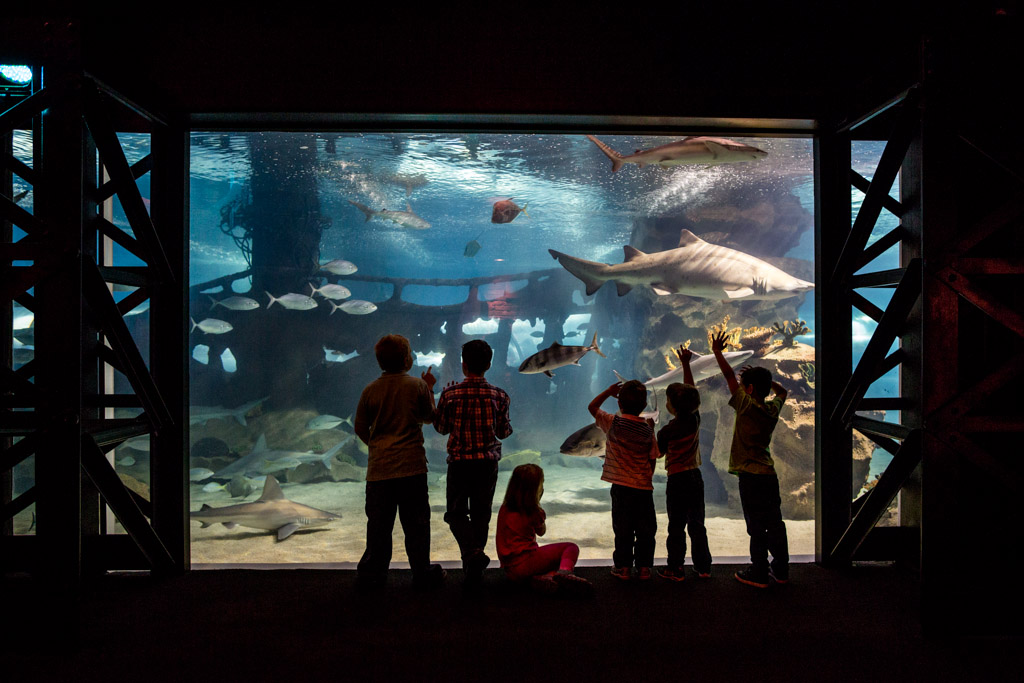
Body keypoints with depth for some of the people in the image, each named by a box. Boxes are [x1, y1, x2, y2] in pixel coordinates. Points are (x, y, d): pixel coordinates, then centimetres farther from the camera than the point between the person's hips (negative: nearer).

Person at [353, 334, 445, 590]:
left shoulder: (370, 390, 0)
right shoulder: (417, 385, -5)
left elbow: (360, 428, 8)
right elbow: (429, 417, 9)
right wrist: (429, 389, 22)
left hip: (379, 467, 2)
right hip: (411, 465, -2)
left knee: (378, 522, 11)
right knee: (416, 523, 7)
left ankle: (373, 572, 20)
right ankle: (422, 573, 15)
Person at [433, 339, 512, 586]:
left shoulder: (450, 394, -9)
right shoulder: (498, 395, -4)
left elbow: (441, 427, 5)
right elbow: (503, 432, 4)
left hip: (459, 462, -2)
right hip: (488, 463, 2)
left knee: (456, 513, 11)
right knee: (481, 514, 14)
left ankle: (473, 553, -13)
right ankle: (475, 566, 18)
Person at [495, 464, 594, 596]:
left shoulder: (504, 508, 7)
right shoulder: (534, 512, -8)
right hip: (525, 562, -6)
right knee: (571, 548, 5)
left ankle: (541, 577, -7)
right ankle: (564, 572, -26)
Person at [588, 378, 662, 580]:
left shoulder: (613, 423, -6)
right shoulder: (647, 429, -1)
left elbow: (592, 407, 9)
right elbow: (652, 459, 4)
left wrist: (609, 391, 15)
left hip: (621, 486, -1)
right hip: (644, 487, 1)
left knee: (623, 529, 7)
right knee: (645, 530, 11)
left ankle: (624, 567, 13)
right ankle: (644, 567, 17)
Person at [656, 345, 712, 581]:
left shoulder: (668, 430, -17)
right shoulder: (695, 419, -2)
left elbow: (658, 452, -3)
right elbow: (690, 391, 12)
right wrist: (686, 364, 18)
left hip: (677, 480, -6)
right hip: (696, 477, 6)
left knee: (676, 527, 2)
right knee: (697, 524, 14)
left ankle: (675, 569, 8)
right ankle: (703, 567, 20)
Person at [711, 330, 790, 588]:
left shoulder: (747, 406, -11)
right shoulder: (773, 408, 7)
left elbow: (730, 377, -8)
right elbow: (781, 391, 30)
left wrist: (717, 352, 0)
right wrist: (762, 376, 26)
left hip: (751, 476, -7)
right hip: (769, 474, 7)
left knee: (757, 527, -2)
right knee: (774, 523, 12)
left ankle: (759, 573, 5)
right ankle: (780, 569, 21)